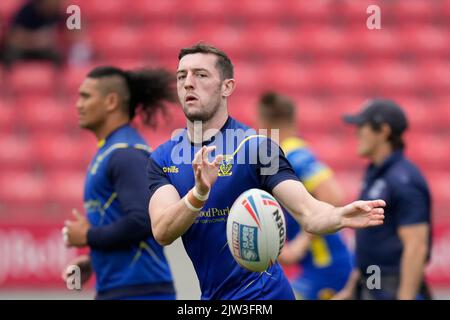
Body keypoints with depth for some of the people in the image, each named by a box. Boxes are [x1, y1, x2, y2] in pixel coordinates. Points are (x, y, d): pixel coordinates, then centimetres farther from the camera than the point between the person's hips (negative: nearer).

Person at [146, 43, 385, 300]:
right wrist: (199, 192, -32)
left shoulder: (255, 145, -11)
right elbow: (162, 233, -14)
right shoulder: (163, 158, 2)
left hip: (259, 293, -5)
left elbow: (308, 214, -21)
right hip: (211, 296, 5)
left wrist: (340, 217, -43)